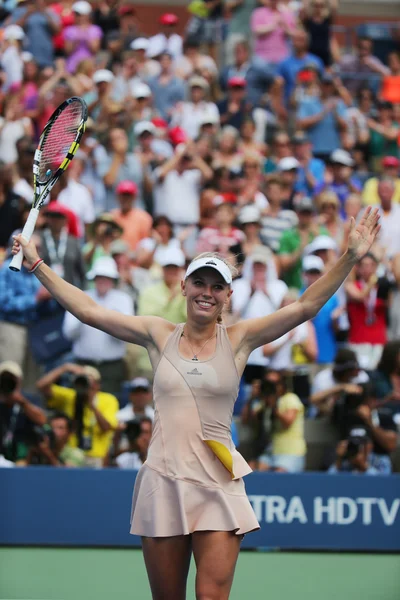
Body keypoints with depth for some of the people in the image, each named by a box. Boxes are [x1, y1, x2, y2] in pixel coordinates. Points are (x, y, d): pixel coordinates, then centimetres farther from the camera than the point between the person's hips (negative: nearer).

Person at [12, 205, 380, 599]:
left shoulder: (238, 339, 4)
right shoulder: (159, 335, 8)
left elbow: (305, 307, -3)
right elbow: (88, 310, 9)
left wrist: (350, 257, -11)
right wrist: (36, 264, 8)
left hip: (217, 486, -2)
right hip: (163, 481, 2)